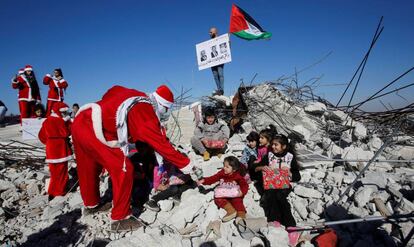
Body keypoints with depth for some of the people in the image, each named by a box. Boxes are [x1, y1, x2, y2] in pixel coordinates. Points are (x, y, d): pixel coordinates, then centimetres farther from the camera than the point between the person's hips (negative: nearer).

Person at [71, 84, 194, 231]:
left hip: (80, 121, 10)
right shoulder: (146, 114, -12)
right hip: (92, 131, -10)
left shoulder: (137, 97, 10)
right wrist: (185, 164, -5)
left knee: (89, 169, 25)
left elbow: (113, 91, 22)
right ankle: (120, 218, 5)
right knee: (123, 170, -5)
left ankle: (91, 205, 47)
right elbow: (161, 145, -12)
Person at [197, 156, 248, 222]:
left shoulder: (238, 176, -9)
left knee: (237, 201, -31)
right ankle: (231, 211, -37)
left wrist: (242, 192, -34)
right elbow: (213, 178, -1)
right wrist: (203, 181, -16)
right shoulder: (222, 173, 0)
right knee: (217, 199, -23)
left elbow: (245, 185, -13)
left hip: (234, 195, -3)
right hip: (223, 194, 3)